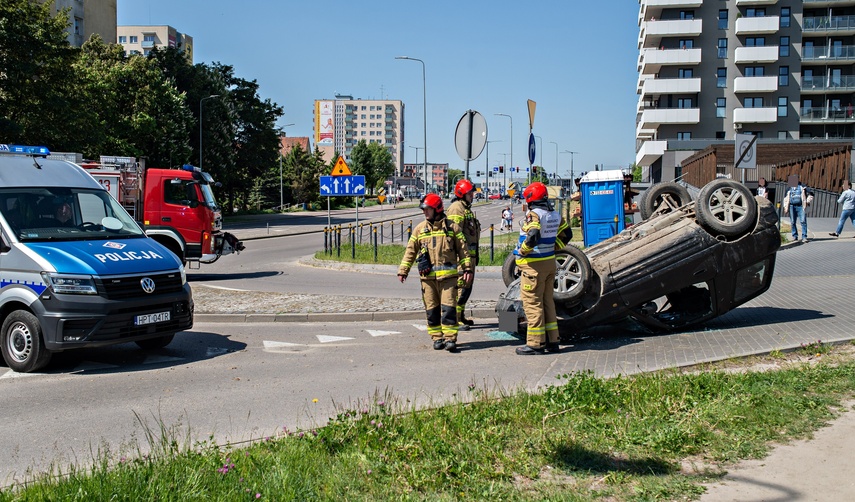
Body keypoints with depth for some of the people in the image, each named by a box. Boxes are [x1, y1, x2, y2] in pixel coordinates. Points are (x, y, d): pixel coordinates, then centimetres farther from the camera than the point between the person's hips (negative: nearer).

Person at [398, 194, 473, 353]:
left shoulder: (452, 227, 4)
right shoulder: (420, 229, 9)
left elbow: (462, 250, 7)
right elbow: (410, 251, 10)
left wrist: (467, 269, 2)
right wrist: (403, 271, 6)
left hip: (448, 275, -2)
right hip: (427, 276, 2)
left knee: (448, 308, -6)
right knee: (432, 309, 6)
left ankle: (450, 339, -2)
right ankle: (437, 338, 15)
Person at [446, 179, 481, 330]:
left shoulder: (467, 208, 21)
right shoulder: (456, 208, -12)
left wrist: (475, 254, 27)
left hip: (470, 253, 10)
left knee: (467, 286, 14)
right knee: (461, 286, -11)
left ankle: (461, 316, 23)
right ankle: (455, 319, -8)